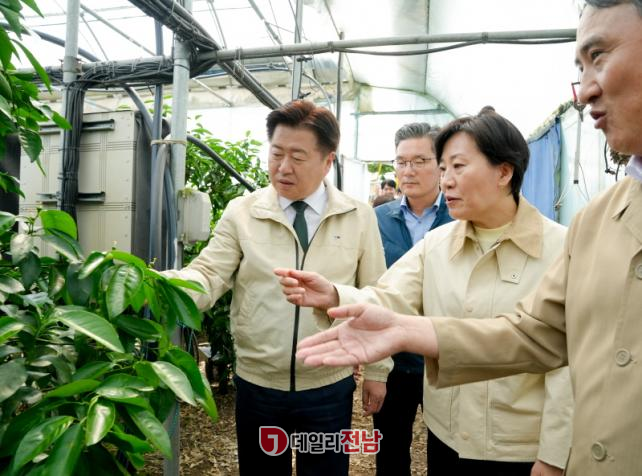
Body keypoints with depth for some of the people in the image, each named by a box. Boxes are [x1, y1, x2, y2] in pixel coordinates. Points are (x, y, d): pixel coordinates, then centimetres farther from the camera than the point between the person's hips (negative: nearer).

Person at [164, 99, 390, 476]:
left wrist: (377, 369, 4)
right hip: (256, 386, 1)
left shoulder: (360, 217, -4)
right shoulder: (241, 212, -5)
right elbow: (209, 275, -11)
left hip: (329, 388, 0)